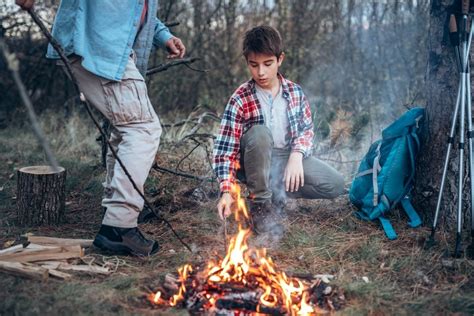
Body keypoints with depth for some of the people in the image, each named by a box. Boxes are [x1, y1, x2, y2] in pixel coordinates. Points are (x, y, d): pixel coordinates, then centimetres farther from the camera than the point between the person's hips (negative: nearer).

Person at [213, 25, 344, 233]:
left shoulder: (295, 92, -2)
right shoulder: (240, 100, -15)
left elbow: (307, 129, 4)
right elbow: (226, 147, -18)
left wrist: (297, 155, -17)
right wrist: (226, 191, -29)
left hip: (288, 158, 4)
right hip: (257, 164, -3)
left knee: (335, 185, -15)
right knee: (260, 133, -36)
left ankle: (277, 192, 5)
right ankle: (260, 202, -17)